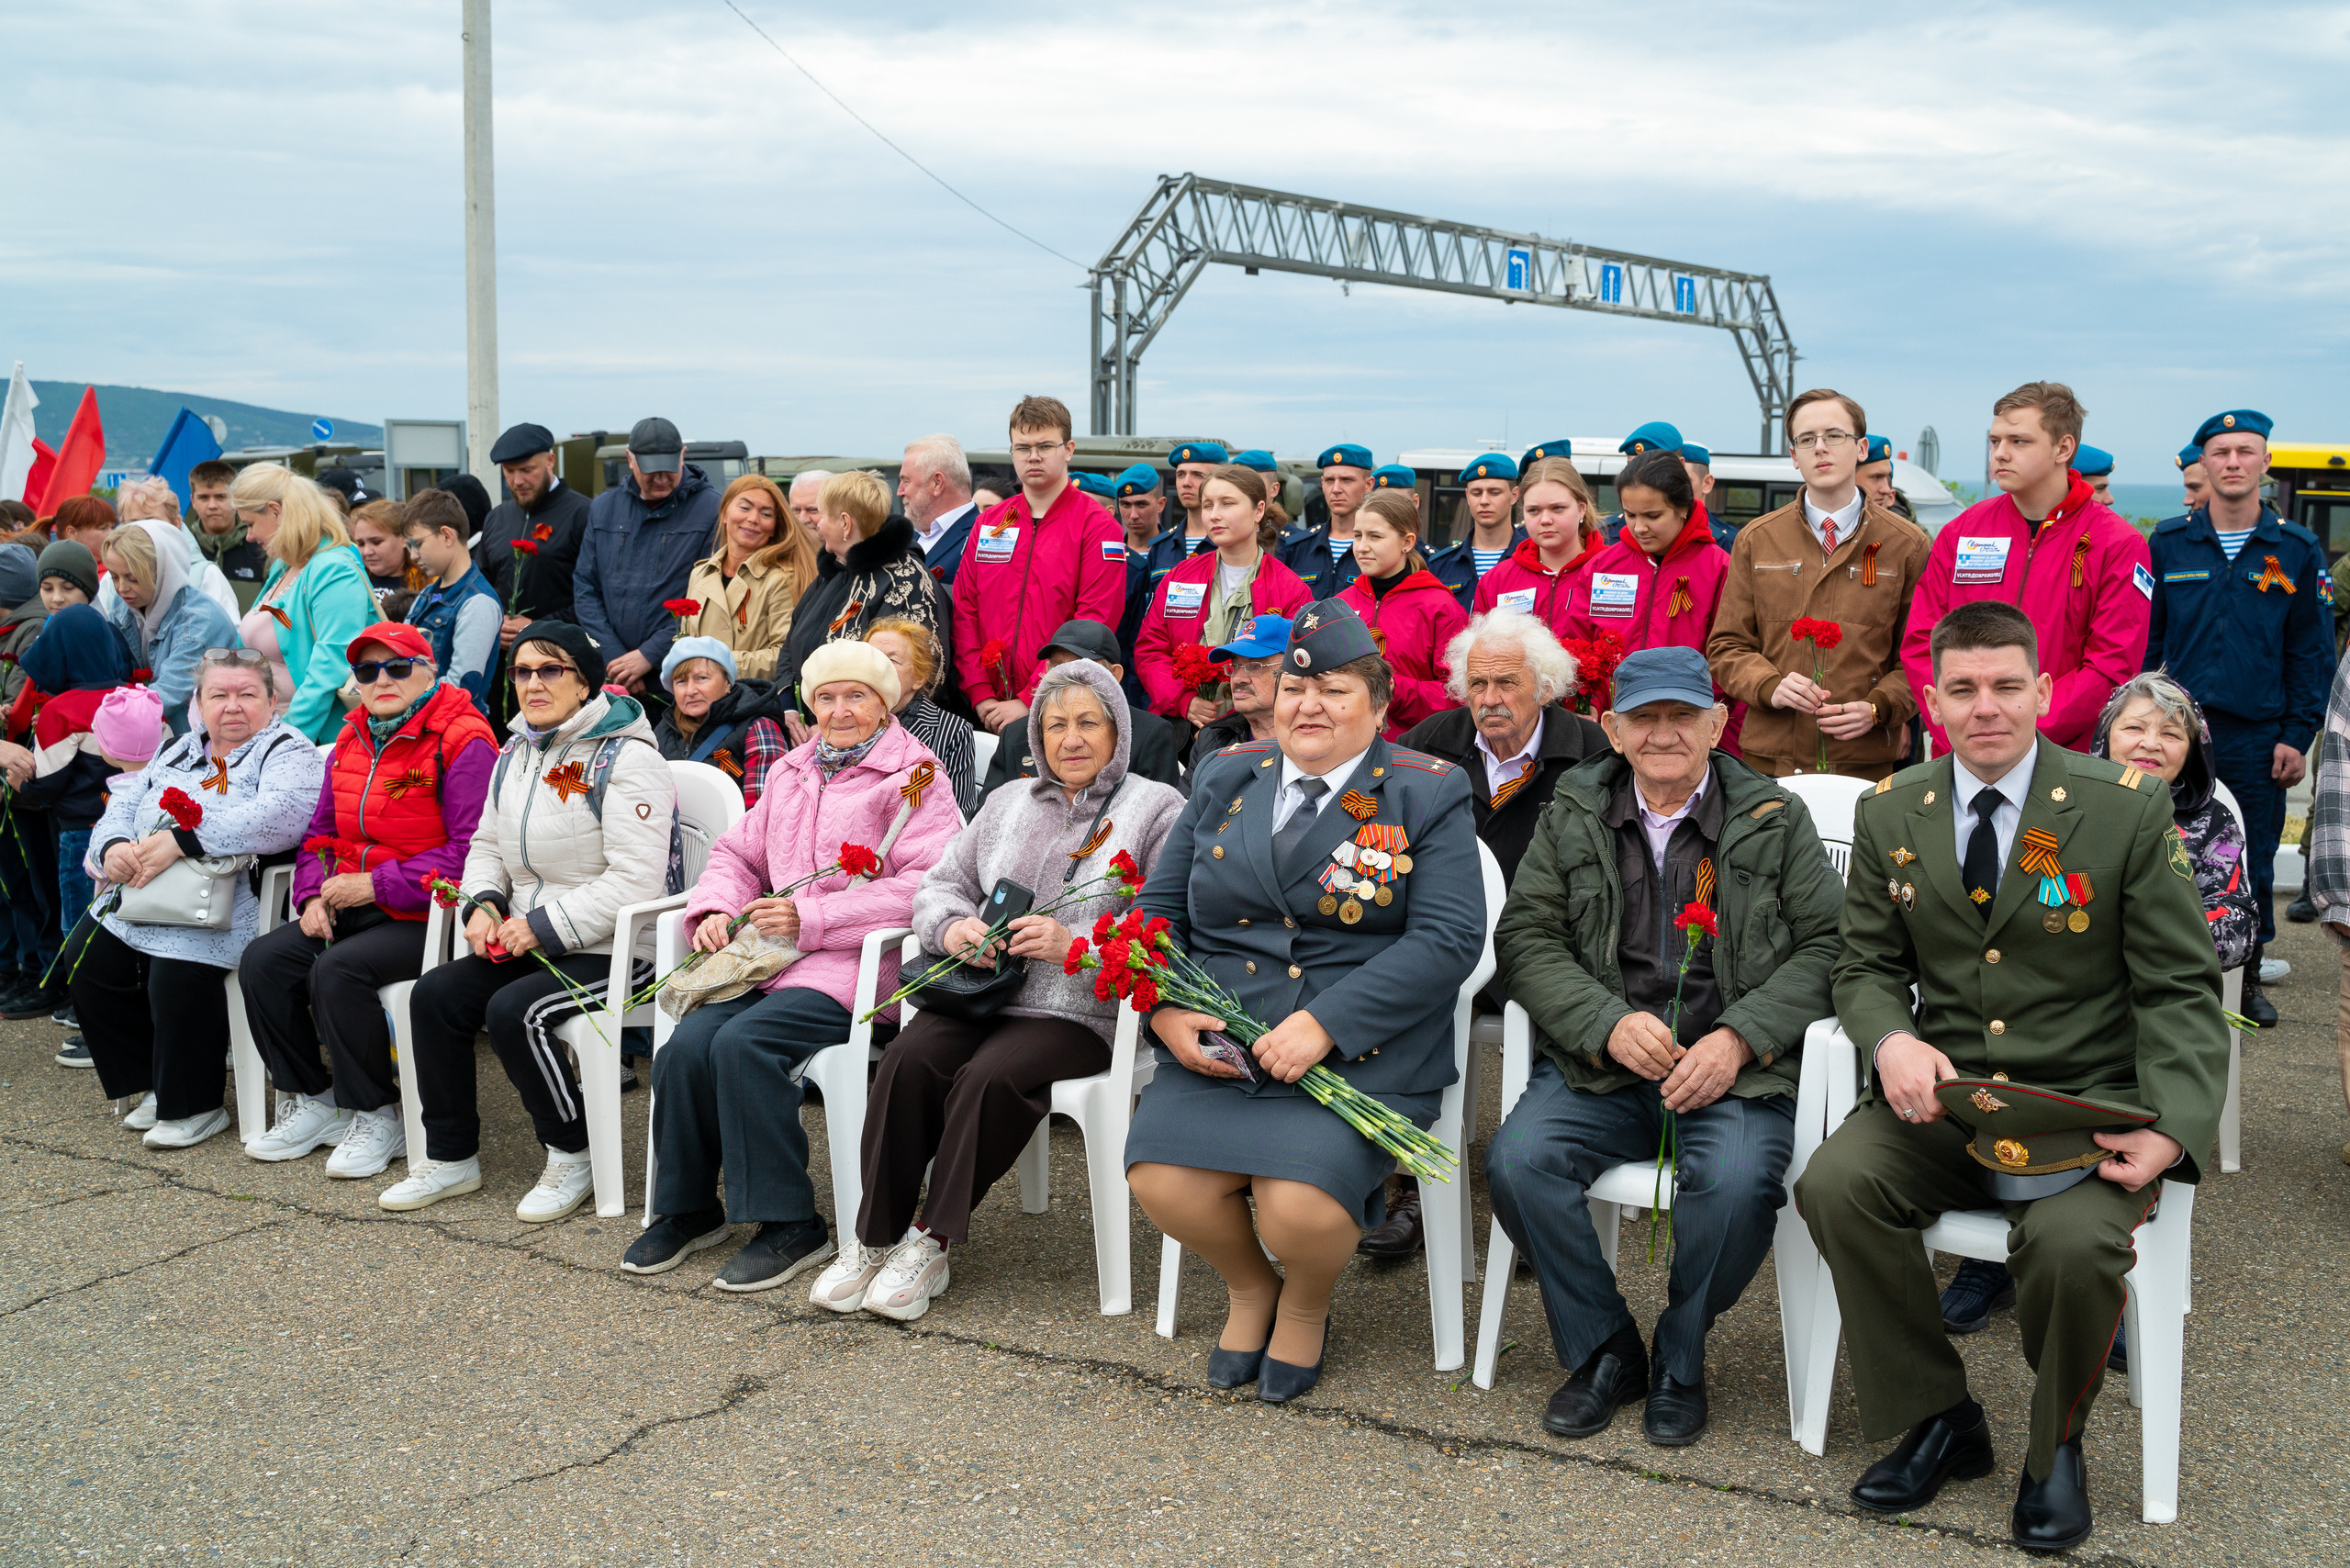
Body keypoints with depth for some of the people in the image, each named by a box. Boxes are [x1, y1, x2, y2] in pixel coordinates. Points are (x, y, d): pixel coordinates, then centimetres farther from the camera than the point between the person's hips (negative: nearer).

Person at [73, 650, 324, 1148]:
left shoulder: (287, 749, -2)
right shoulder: (179, 750, 22)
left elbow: (279, 816, -22)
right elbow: (123, 806, 18)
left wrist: (181, 839, -27)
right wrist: (113, 846, -8)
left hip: (221, 911, -8)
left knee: (178, 978, -27)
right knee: (93, 968, -2)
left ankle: (195, 1106, -7)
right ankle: (159, 1086, 15)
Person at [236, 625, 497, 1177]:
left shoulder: (462, 742, -11)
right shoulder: (352, 739, 15)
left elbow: (469, 850, -19)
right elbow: (322, 831, 22)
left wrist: (376, 885, -19)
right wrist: (314, 895, 2)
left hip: (425, 917, -8)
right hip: (350, 908, 8)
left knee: (337, 971, -29)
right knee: (264, 960, -12)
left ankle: (377, 1116, -11)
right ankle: (309, 1100, 4)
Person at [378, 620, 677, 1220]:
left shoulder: (625, 759, -14)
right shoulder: (514, 754, 13)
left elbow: (635, 882, -21)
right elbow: (485, 846, 22)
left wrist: (543, 925, -20)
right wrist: (484, 904, 0)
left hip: (615, 948, -8)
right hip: (529, 941, 8)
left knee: (514, 1011, -27)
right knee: (435, 993, -10)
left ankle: (572, 1155, -5)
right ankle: (451, 1158, 4)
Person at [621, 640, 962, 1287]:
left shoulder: (913, 778, -1)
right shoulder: (790, 774, 22)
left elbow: (928, 884, -13)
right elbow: (738, 853, 28)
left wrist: (811, 919, -17)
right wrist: (716, 909, 3)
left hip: (857, 964, -6)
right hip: (770, 956, 6)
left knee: (743, 1043, -28)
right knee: (687, 1045, -19)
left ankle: (790, 1226, -16)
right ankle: (689, 1208, 2)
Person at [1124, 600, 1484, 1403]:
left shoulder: (1428, 794, 2)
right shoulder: (1226, 777, 15)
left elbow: (1449, 938, -9)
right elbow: (1157, 908, 15)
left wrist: (1325, 1024, -19)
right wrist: (1167, 1011, -6)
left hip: (1360, 1052, -3)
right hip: (1216, 1042, 4)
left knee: (1301, 1205, -26)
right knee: (1160, 1180, -21)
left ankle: (1306, 1306, 13)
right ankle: (1249, 1286, 14)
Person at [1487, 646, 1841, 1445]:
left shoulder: (1775, 819, 8)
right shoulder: (1571, 815, 10)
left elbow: (1826, 943, 2)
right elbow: (1525, 938, 4)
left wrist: (1740, 1037, -12)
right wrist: (1609, 1024, -12)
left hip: (1734, 1067, -1)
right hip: (1600, 1065, 2)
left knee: (1737, 1182, -31)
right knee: (1517, 1161, -25)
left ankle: (1679, 1360, -1)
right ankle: (1606, 1352, -2)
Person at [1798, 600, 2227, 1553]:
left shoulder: (2130, 808, -3)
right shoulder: (1890, 814, 6)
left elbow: (2180, 991, -4)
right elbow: (1867, 965, 10)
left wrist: (2171, 1130, -20)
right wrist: (1892, 1039, -15)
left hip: (2086, 1103, -3)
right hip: (1942, 1094, 3)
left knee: (2074, 1240, -32)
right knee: (1834, 1184, -25)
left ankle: (2055, 1445, 3)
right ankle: (1938, 1420, -1)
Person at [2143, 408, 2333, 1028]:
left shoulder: (2297, 551, 4)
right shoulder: (2167, 545, 4)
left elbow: (2312, 653, 5)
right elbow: (2141, 640, 6)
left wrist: (2297, 736, -1)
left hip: (2258, 739, 0)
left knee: (2254, 866, 7)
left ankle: (2247, 979, 22)